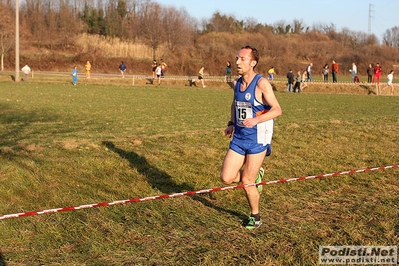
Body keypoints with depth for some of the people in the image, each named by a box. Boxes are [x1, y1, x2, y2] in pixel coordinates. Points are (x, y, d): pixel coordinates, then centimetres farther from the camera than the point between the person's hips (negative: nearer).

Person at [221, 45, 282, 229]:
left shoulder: (261, 84, -14)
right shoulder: (237, 83, 7)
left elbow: (277, 110, -18)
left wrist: (256, 120, -32)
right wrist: (231, 124, 13)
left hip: (257, 139, -6)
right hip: (238, 138, 6)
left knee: (247, 183, -1)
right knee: (226, 178, 0)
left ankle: (255, 216, 23)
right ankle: (255, 175, 28)